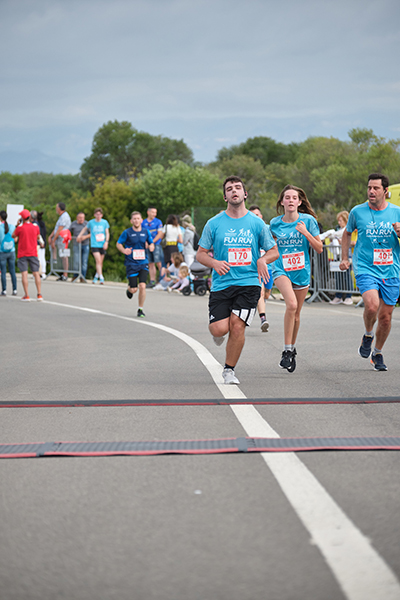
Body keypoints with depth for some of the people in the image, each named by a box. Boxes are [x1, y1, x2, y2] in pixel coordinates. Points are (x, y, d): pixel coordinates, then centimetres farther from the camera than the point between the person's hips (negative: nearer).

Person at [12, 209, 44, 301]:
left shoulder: (20, 227, -10)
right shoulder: (35, 227, -1)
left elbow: (13, 236, 6)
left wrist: (17, 225, 11)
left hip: (22, 254, -3)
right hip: (33, 254, 3)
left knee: (24, 273, -3)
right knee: (36, 273, 5)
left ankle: (26, 296, -8)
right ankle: (39, 294, 0)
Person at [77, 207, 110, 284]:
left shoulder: (105, 222, 4)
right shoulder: (91, 222, 3)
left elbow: (107, 233, 6)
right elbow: (85, 229, 22)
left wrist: (106, 242, -7)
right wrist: (79, 236, 19)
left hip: (102, 245, 2)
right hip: (94, 245, -2)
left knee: (100, 262, 9)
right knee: (98, 261, -17)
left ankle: (96, 277, 30)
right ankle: (101, 278, -21)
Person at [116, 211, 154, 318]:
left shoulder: (146, 231, 5)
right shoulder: (127, 232, -4)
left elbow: (151, 243, 17)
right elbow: (118, 244, 3)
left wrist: (151, 247, -7)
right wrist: (124, 250, -17)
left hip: (143, 263, 2)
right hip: (131, 264, -2)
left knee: (142, 286, -12)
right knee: (134, 289, -3)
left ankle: (140, 309, 4)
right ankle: (129, 289, 38)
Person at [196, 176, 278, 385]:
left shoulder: (257, 223, 6)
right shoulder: (214, 223, 4)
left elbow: (274, 250, 14)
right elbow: (200, 253, 9)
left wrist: (262, 260, -8)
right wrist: (215, 263, -12)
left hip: (249, 283, 0)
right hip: (221, 283, 0)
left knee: (237, 325, -14)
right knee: (219, 329, -14)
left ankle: (229, 370, 6)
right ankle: (218, 332, 26)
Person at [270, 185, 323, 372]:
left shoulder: (308, 220, -4)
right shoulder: (275, 223, 0)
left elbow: (319, 249, -4)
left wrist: (306, 232, -16)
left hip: (302, 271, 1)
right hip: (281, 270, -1)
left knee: (296, 314, 13)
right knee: (291, 304, -27)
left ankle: (292, 349, 36)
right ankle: (287, 350, -18)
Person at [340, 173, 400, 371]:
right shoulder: (357, 212, 0)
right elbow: (347, 233, 18)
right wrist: (344, 257, 12)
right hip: (365, 269, -2)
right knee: (372, 305, -26)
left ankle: (377, 353, 27)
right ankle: (368, 335, 6)